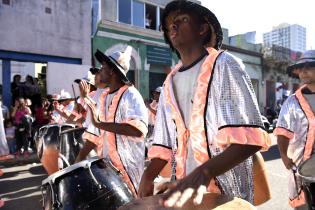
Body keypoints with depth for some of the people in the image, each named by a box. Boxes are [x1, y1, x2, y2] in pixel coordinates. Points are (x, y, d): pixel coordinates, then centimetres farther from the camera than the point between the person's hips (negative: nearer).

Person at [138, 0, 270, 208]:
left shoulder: (224, 65, -9)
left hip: (226, 192, -5)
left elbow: (248, 138, -19)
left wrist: (203, 173, -31)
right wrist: (148, 176, -6)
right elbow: (166, 142, 8)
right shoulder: (170, 83, 7)